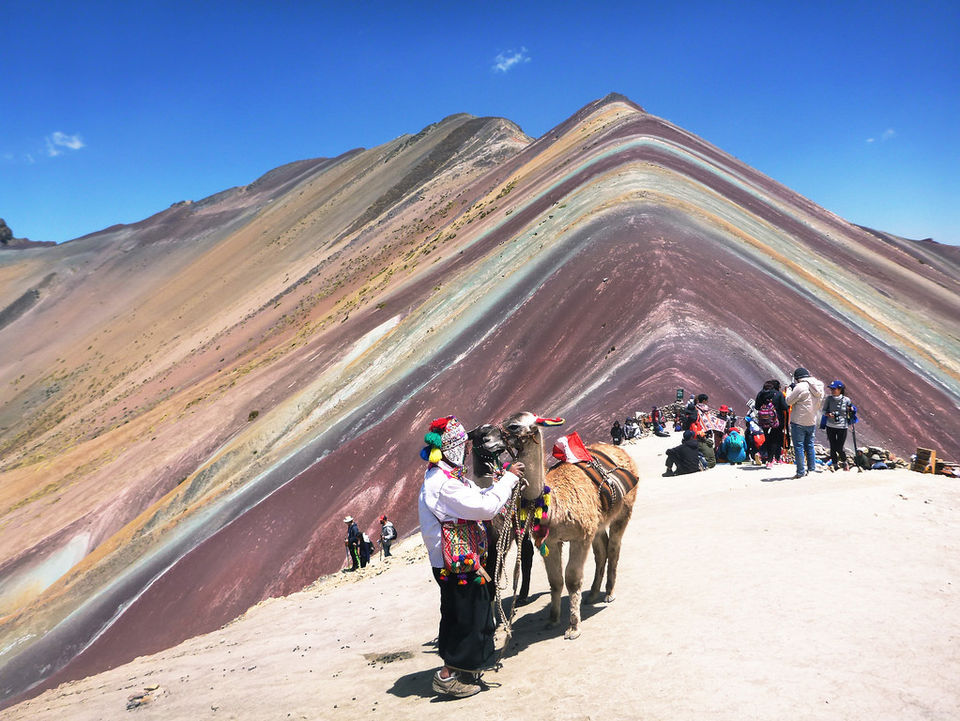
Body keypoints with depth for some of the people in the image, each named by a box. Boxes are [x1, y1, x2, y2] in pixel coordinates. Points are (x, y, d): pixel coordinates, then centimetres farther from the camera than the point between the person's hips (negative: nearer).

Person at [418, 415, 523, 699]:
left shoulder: (448, 476, 9)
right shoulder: (442, 482, -25)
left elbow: (479, 496, 14)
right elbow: (486, 507, -26)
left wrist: (505, 478, 2)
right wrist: (508, 479, -15)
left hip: (458, 559, 10)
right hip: (456, 563, -10)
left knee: (470, 614, 20)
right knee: (466, 617, 2)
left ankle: (461, 666, 35)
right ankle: (447, 676, 15)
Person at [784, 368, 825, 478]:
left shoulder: (801, 387, -19)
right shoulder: (819, 387, 6)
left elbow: (789, 401, -14)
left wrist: (791, 390, 4)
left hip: (799, 422, -7)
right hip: (812, 422, 7)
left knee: (799, 447, 0)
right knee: (809, 445, 20)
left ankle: (801, 472, 2)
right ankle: (812, 468, 26)